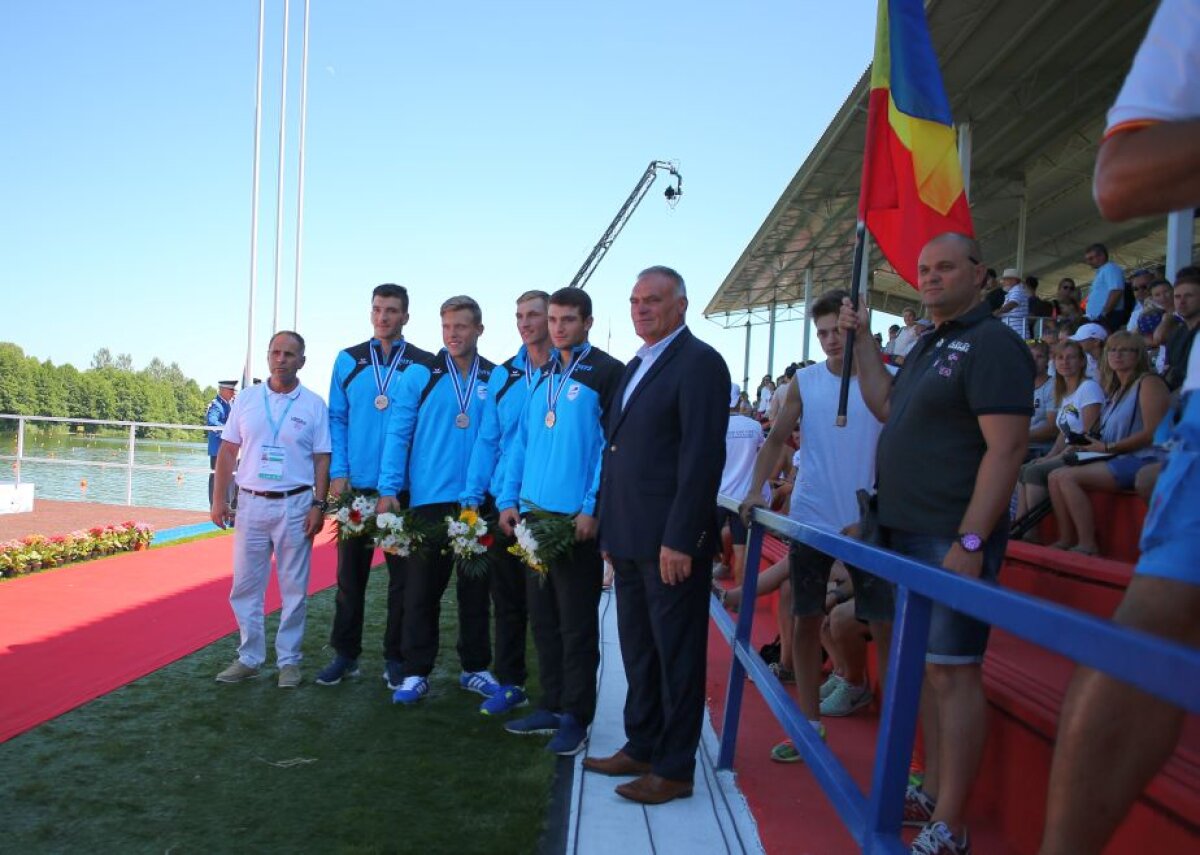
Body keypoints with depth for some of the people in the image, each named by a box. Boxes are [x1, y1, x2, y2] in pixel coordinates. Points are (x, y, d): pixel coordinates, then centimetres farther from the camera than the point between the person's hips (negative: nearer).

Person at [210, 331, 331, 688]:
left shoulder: (314, 405, 0)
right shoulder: (246, 400, 6)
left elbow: (322, 460, -1)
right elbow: (227, 452, 8)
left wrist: (319, 505, -8)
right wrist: (219, 498, 2)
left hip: (295, 505, -2)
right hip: (251, 504, 2)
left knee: (294, 588, 5)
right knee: (245, 586, 9)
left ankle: (288, 661, 17)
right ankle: (249, 658, 21)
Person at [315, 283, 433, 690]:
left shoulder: (424, 364, 0)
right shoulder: (348, 360, 7)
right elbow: (337, 419, 6)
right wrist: (338, 473, -4)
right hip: (355, 486, 2)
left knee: (402, 576, 7)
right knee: (350, 573, 10)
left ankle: (395, 659, 19)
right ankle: (345, 655, 24)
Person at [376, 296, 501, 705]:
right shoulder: (419, 374, 1)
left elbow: (489, 438, -6)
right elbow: (398, 434, -2)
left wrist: (471, 495, -14)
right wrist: (388, 491, -9)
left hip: (478, 503, 1)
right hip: (428, 501, -1)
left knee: (475, 588, 11)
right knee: (422, 589, 6)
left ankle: (475, 668, 25)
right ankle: (416, 673, 17)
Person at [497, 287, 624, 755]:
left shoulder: (606, 373, -5)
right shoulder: (540, 376, 15)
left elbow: (613, 447, -10)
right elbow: (520, 442, 15)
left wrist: (593, 510, -16)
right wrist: (509, 500, 6)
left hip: (577, 519, -6)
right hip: (533, 514, 6)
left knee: (577, 625, 3)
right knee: (543, 619, 14)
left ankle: (575, 718, 15)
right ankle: (552, 705, 26)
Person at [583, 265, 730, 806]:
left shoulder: (699, 363, -10)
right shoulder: (636, 366, 17)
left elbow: (703, 456, -17)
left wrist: (680, 539, -21)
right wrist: (611, 529, 15)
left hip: (671, 541, -8)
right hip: (629, 539, 8)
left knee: (677, 655, 5)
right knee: (638, 652, 17)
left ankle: (674, 769, 18)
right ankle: (641, 748, 31)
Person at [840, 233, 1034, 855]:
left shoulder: (992, 343, -11)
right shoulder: (929, 345, 17)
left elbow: (1007, 448, -18)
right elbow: (885, 407, 25)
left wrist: (970, 542, -23)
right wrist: (863, 341, 19)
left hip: (953, 540, -9)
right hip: (908, 535, 9)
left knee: (953, 673, -3)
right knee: (926, 669, 15)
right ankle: (931, 794, 28)